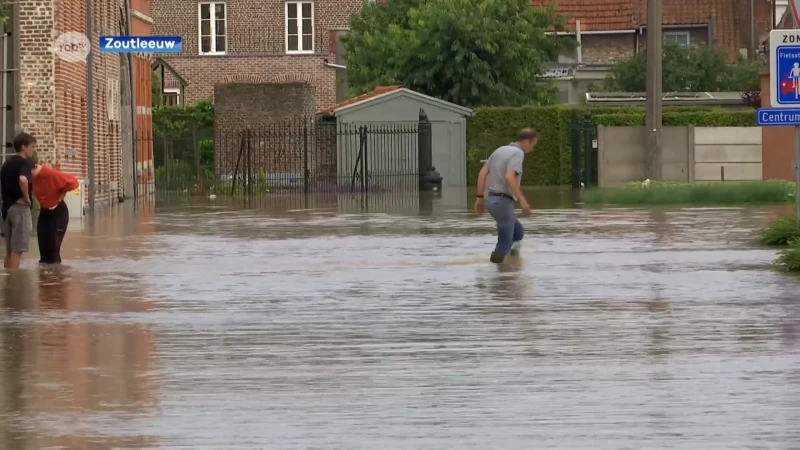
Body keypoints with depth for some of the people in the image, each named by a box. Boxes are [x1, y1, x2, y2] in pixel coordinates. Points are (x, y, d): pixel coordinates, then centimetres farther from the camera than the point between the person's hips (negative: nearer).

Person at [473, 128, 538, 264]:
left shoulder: (500, 150, 16)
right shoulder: (518, 153, -10)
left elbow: (483, 173, 14)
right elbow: (509, 177, -25)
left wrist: (480, 197, 15)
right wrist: (522, 200, -24)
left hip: (492, 200, 9)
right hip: (503, 201, -9)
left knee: (518, 233, 22)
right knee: (505, 243, -5)